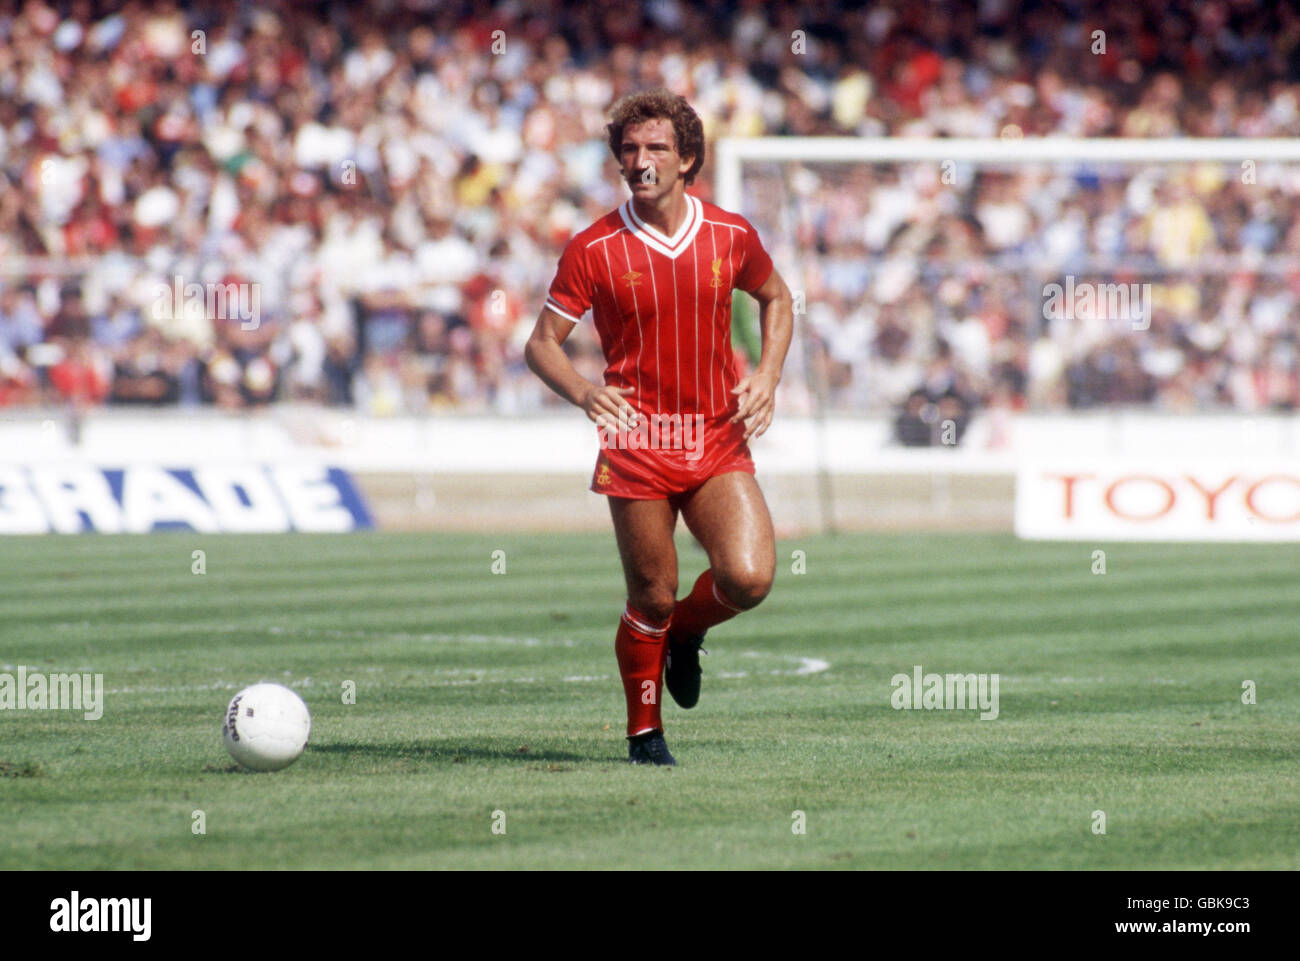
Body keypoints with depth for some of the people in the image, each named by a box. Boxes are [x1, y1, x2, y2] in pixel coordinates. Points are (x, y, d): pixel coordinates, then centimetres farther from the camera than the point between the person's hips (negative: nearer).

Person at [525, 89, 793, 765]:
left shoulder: (731, 235, 3)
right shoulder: (593, 249, -5)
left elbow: (775, 298, 22)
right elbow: (541, 343, -1)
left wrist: (766, 376, 5)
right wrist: (583, 392, -21)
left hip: (719, 441, 2)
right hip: (637, 442, -2)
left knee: (749, 578, -15)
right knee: (651, 599, -1)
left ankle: (686, 630, 19)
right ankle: (645, 734, 21)